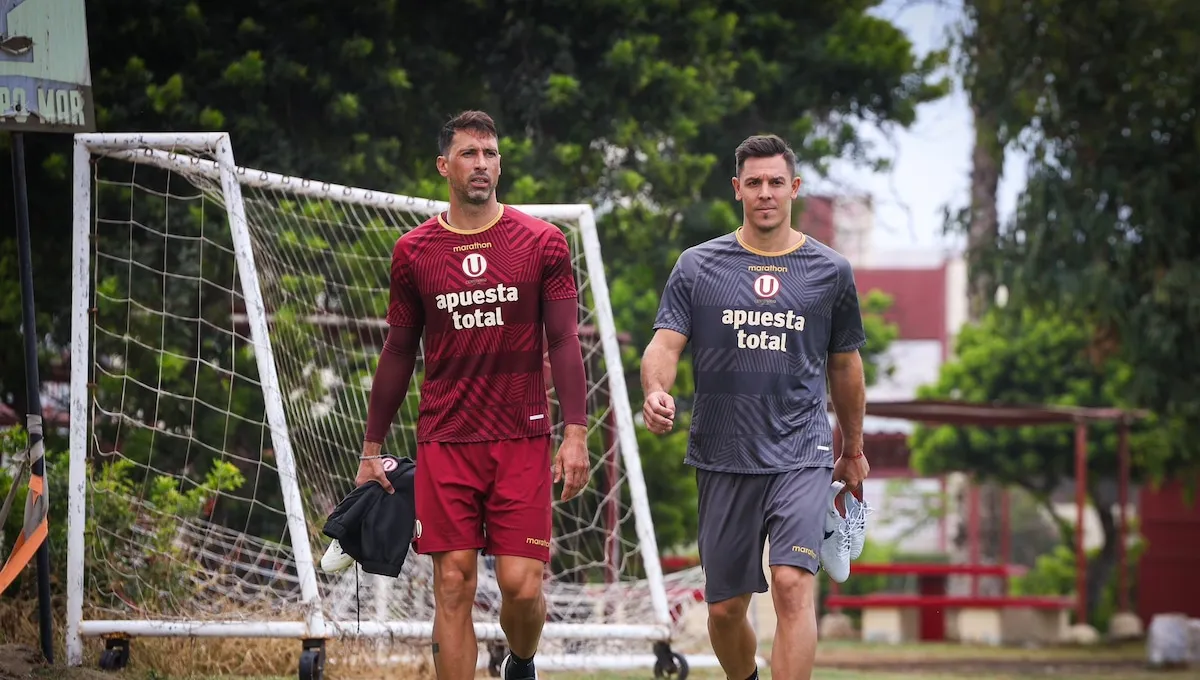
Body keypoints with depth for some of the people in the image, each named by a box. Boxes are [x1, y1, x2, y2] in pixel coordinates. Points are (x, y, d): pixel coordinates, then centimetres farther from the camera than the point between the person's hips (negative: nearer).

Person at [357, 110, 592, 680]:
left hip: (521, 439, -1)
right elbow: (398, 353, 12)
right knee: (453, 585, -3)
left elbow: (564, 342, 2)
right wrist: (371, 450, 11)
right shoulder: (413, 252, 6)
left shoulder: (542, 243, 3)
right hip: (444, 441, 1)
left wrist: (575, 433, -8)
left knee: (521, 585, -6)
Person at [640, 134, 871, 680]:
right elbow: (665, 344, -5)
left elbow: (845, 365, 17)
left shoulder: (830, 272, 6)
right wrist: (655, 391, -28)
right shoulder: (697, 266, 4)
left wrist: (854, 449, 25)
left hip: (801, 455, -1)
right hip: (722, 459, 1)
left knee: (793, 584, -20)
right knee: (725, 607, 7)